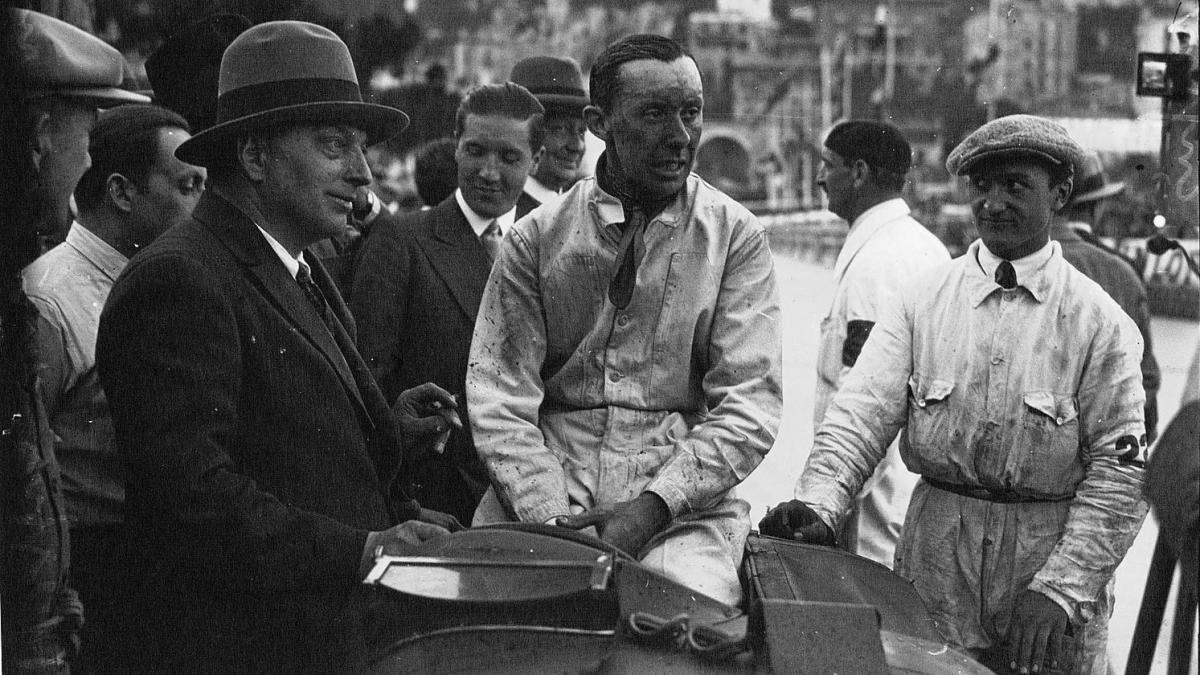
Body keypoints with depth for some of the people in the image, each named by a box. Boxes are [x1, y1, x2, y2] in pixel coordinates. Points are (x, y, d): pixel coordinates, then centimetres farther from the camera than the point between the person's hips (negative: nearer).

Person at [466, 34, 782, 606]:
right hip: (544, 483, 1)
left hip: (686, 492, -1)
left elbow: (749, 407, -4)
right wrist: (552, 517, -15)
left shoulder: (736, 236, 3)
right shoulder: (535, 238, 5)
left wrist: (650, 509, -17)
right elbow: (499, 397, 0)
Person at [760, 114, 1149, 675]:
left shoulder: (1099, 322, -3)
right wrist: (818, 504, -24)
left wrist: (1059, 590, -15)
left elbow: (1118, 468, -6)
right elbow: (863, 411, -7)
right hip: (935, 568, 1)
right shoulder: (923, 299, 2)